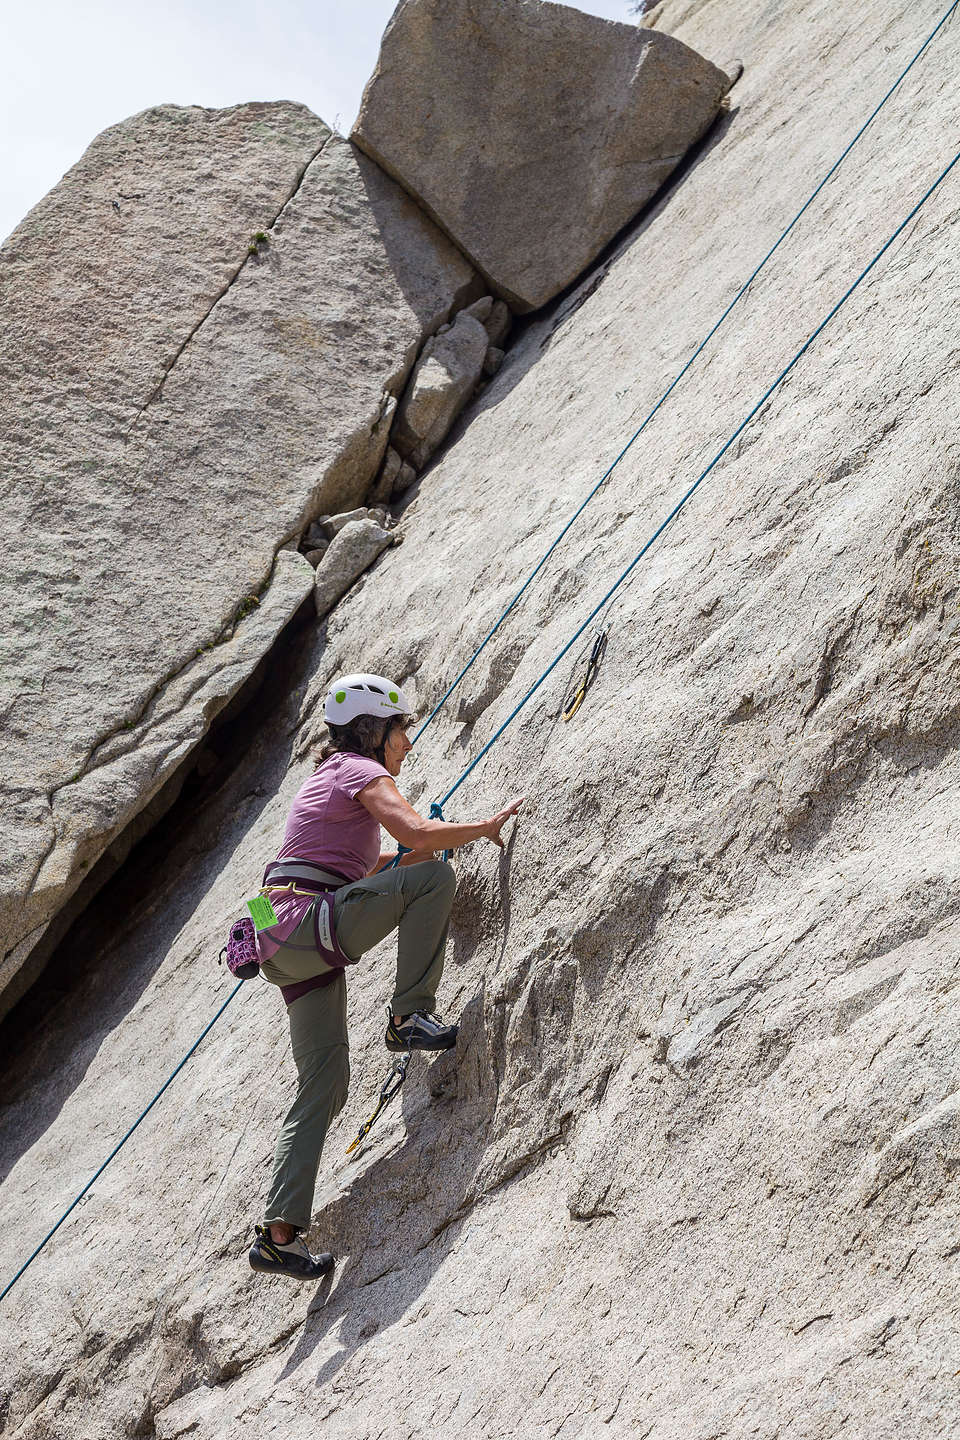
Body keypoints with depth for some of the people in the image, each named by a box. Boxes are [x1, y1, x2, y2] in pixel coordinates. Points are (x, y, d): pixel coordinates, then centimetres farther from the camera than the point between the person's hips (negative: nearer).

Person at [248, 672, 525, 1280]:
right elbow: (419, 834, -19)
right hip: (311, 922, -9)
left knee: (324, 1088, 6)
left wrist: (431, 849, 36)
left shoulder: (328, 775, 27)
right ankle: (411, 1015, -10)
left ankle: (280, 1233, 3)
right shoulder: (364, 771, -2)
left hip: (288, 945, 9)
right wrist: (486, 826, -3)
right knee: (435, 875, -13)